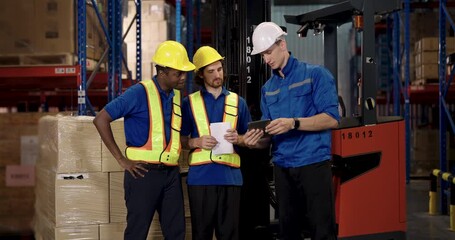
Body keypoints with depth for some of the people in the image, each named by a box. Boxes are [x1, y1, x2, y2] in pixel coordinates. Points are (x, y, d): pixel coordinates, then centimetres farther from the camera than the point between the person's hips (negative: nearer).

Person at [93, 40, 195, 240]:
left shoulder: (176, 96, 11)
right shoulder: (139, 93, -10)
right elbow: (101, 120, -13)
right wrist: (122, 160, -12)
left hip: (171, 173, 7)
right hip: (143, 172, -7)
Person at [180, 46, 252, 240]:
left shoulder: (238, 102, 11)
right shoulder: (189, 103, 6)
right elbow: (181, 140, 8)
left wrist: (238, 139, -6)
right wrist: (197, 142, -11)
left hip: (230, 176, 1)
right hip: (200, 176, -1)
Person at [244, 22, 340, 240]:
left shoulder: (315, 74, -1)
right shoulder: (267, 88, 15)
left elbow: (332, 119, -10)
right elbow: (269, 137, 15)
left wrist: (293, 123, -22)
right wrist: (257, 141, -8)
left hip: (314, 163, -5)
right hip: (282, 167, 5)